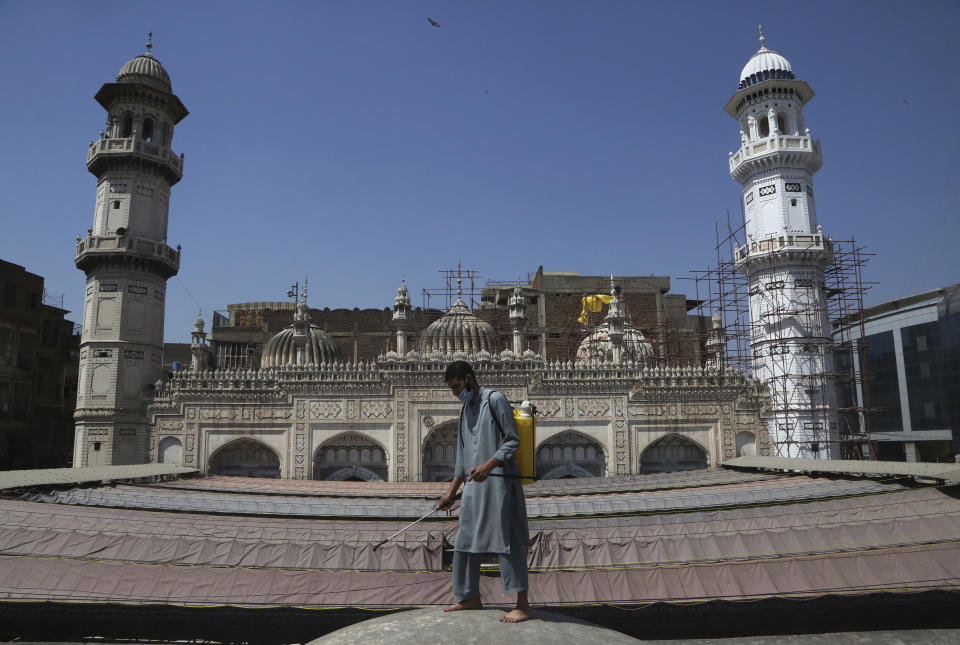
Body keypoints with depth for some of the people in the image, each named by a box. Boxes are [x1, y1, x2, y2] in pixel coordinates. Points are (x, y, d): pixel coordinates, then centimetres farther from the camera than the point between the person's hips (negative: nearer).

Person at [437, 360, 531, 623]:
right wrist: (451, 491, 19)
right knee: (465, 541, 12)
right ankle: (471, 597, 26)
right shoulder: (465, 409, 18)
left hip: (499, 482, -8)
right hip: (473, 485, 8)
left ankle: (522, 605, 1)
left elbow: (513, 441, -11)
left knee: (507, 540, -6)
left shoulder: (495, 400, -6)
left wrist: (489, 465, -24)